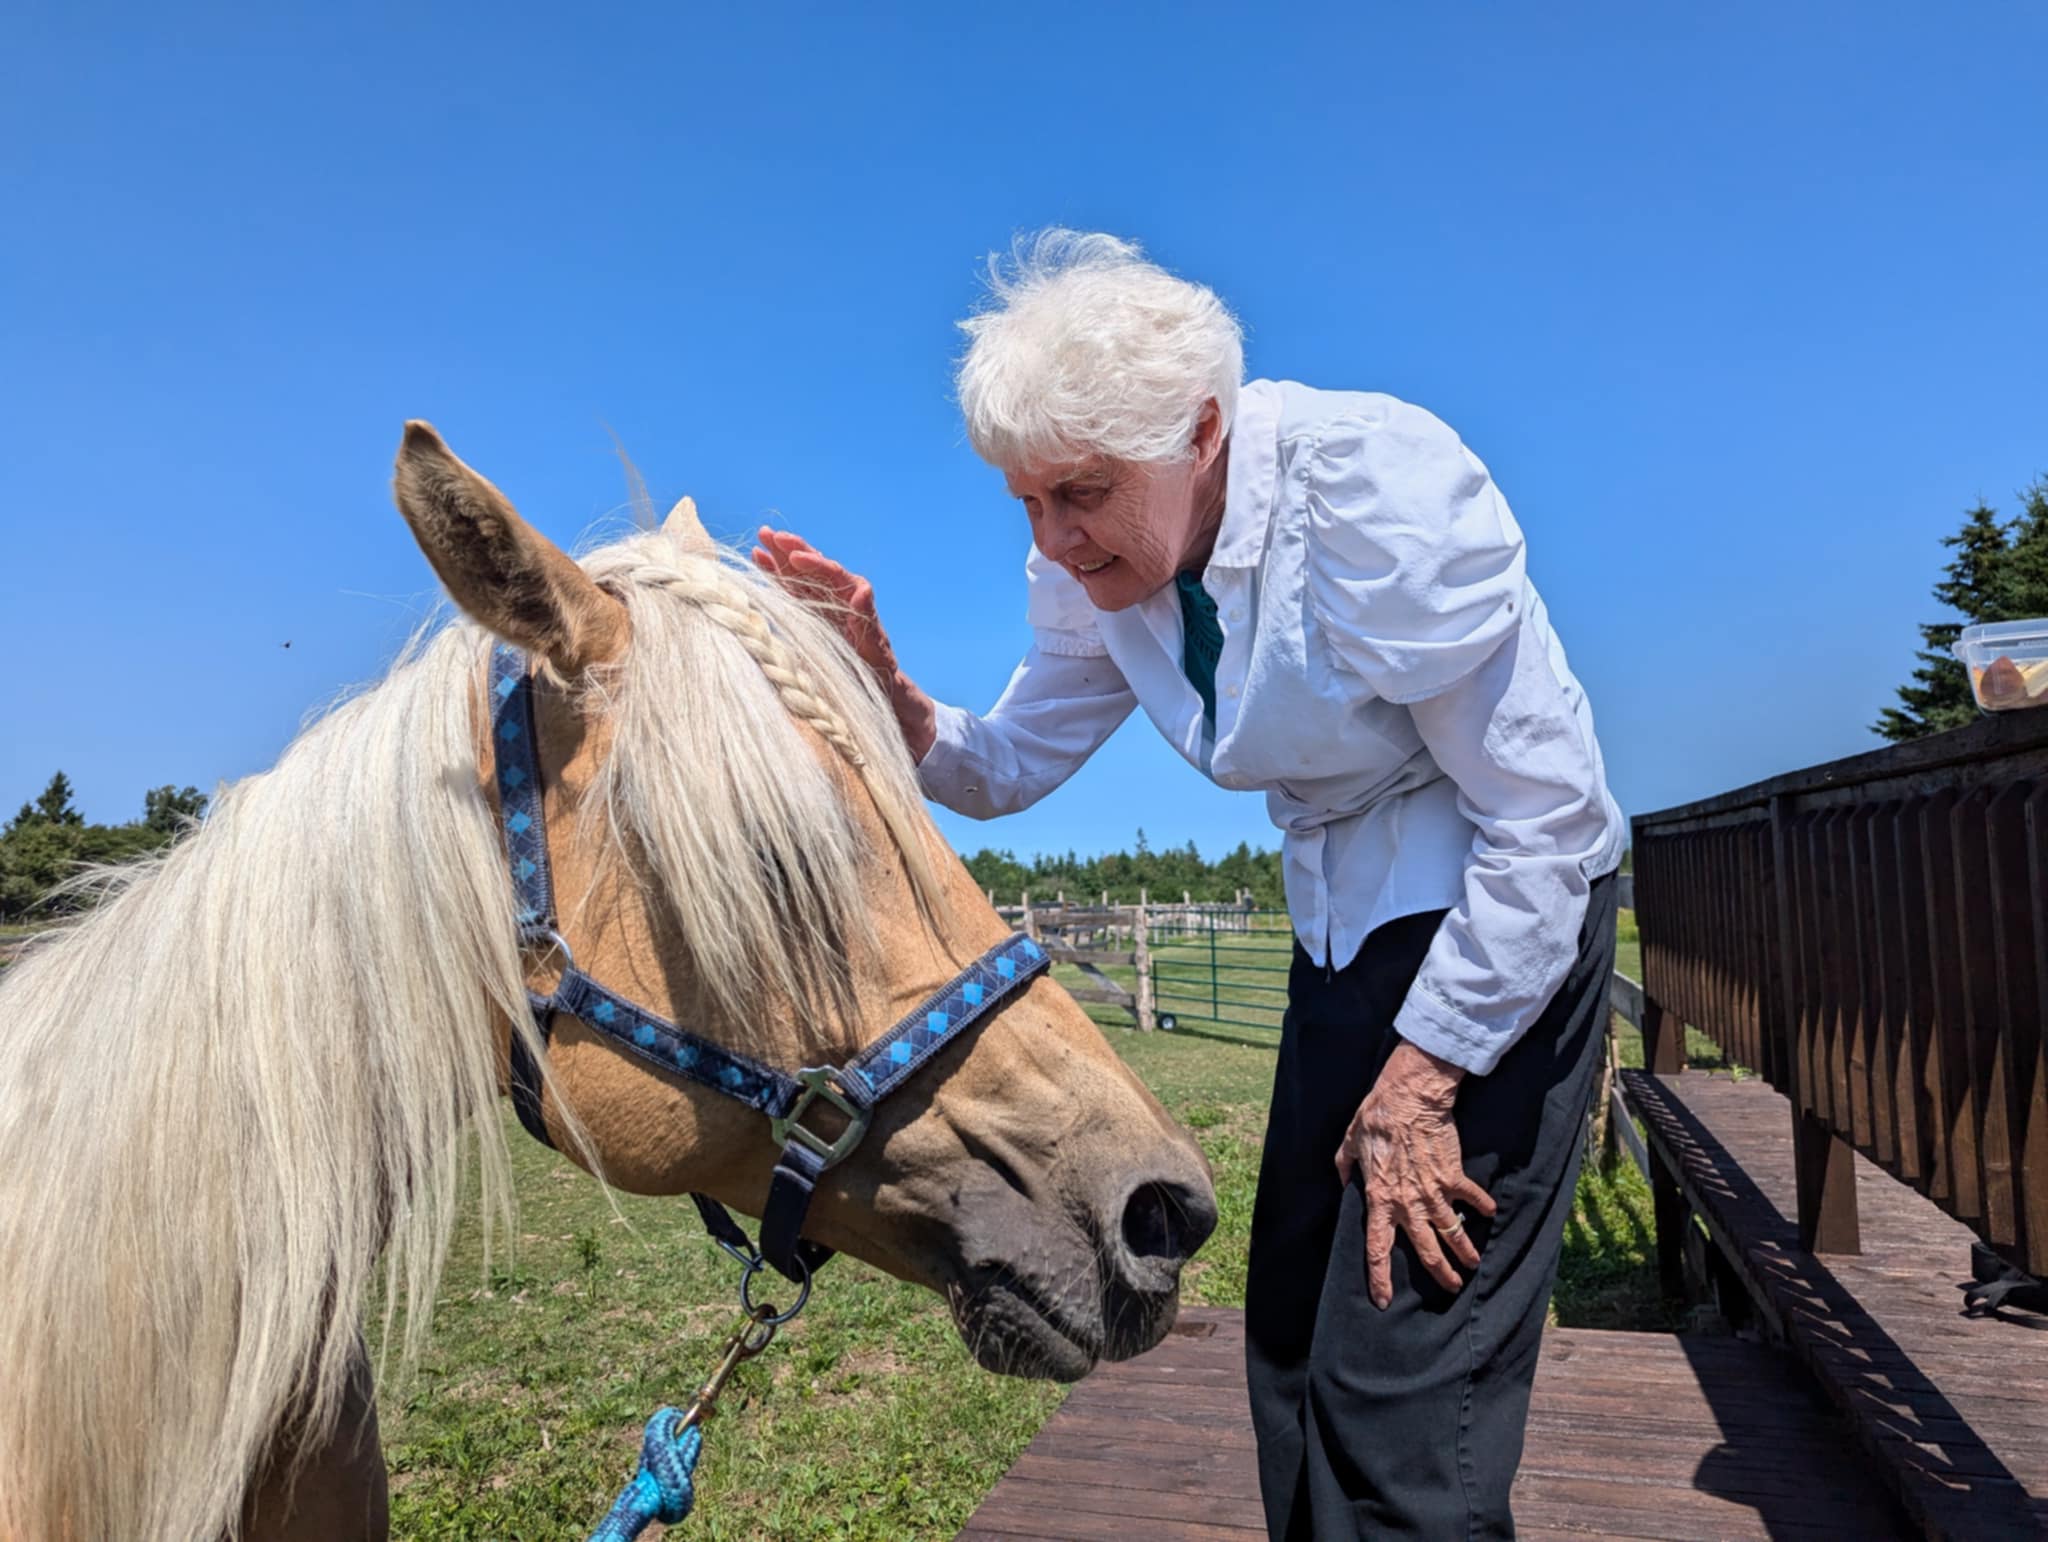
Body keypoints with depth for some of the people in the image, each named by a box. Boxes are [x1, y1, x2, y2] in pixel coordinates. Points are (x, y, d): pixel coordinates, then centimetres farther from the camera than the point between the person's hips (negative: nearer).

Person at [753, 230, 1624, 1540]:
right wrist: (887, 696, -18)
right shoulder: (1095, 568, -6)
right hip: (1346, 926, 7)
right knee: (1293, 1335, 16)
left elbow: (1547, 816, -22)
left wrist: (1420, 1079, -19)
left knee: (1402, 1381, -6)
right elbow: (1010, 768, 4)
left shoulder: (1379, 485, -26)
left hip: (1509, 912, -7)